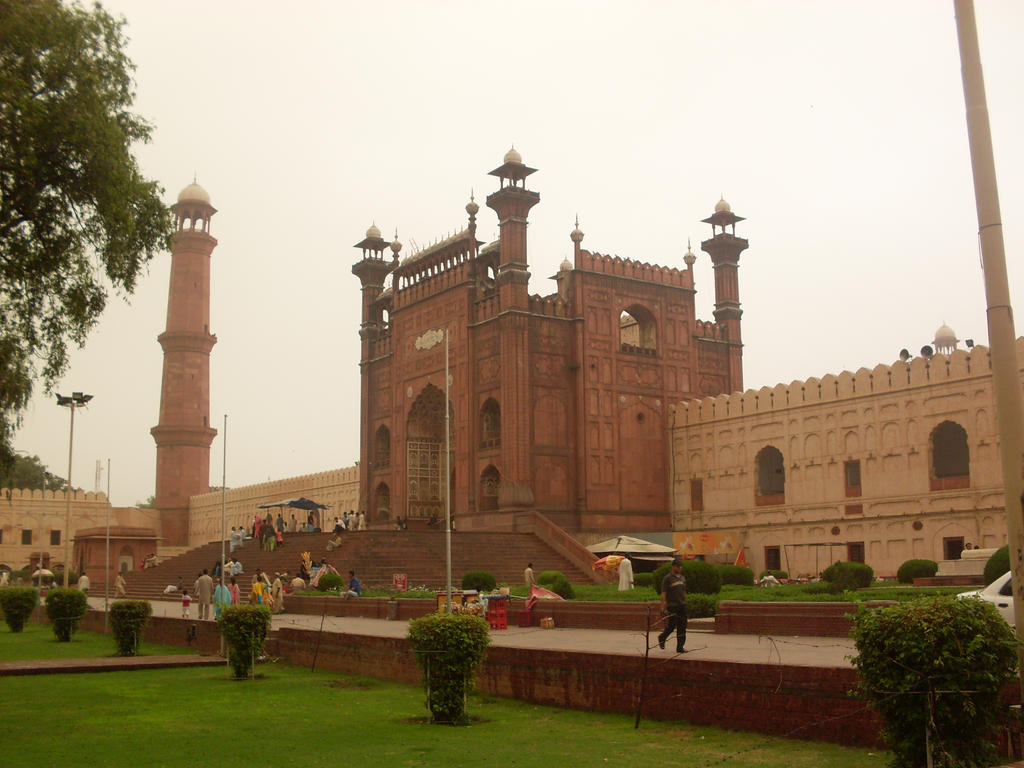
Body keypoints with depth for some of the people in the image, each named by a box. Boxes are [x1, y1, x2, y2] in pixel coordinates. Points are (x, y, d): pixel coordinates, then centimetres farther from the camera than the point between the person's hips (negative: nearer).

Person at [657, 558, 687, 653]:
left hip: (682, 606, 6)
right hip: (672, 606, -6)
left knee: (682, 627, 1)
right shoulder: (667, 578, -6)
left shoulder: (682, 578, 14)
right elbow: (663, 594, -8)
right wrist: (663, 608, -13)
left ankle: (680, 647, 6)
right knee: (671, 626, -4)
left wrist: (684, 604, 16)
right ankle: (662, 638, 24)